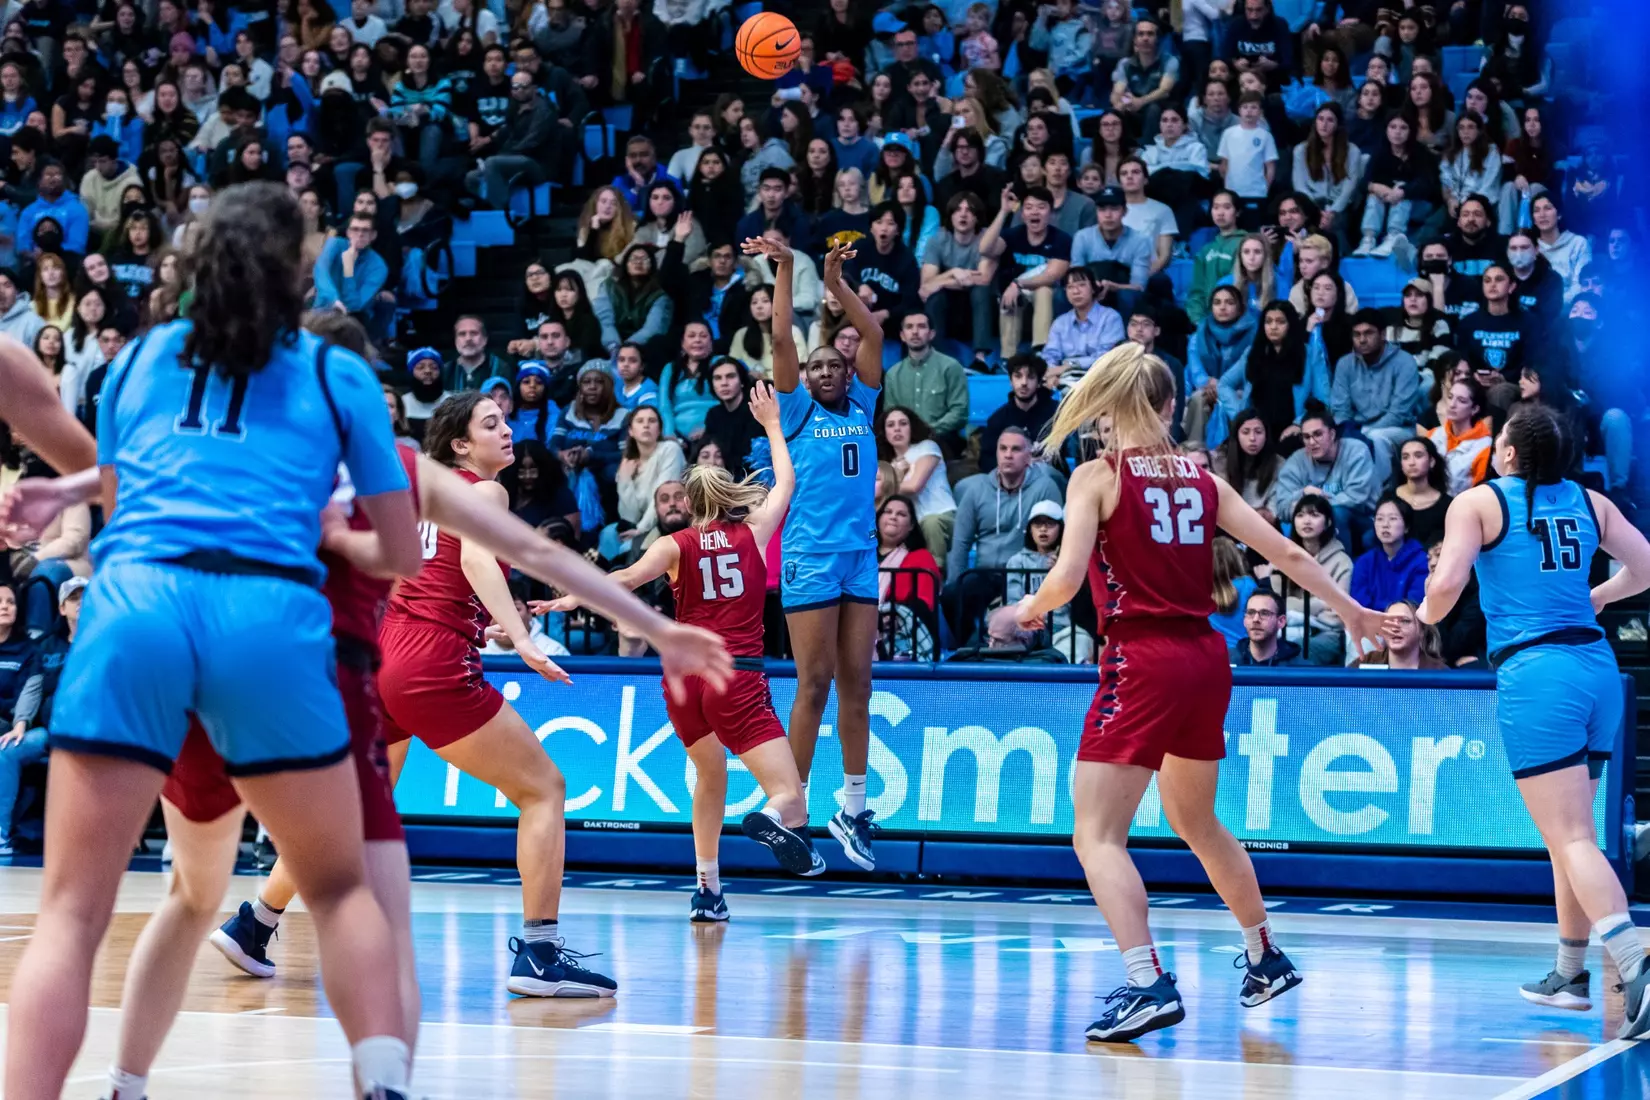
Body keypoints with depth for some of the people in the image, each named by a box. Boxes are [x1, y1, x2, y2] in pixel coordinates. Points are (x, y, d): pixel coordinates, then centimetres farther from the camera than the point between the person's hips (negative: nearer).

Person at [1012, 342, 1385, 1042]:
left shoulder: (1097, 477, -4)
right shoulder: (1201, 480, 10)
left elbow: (1067, 577, -14)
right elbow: (1284, 553, 12)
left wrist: (1031, 608, 7)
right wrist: (1351, 611, 24)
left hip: (1142, 662, -6)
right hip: (1206, 659, 6)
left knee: (1097, 834, -5)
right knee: (1197, 824, 26)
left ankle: (1148, 984, -22)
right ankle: (1266, 959, 37)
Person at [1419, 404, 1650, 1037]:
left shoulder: (1479, 502, -1)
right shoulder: (1587, 501, 13)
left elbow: (1446, 584, -12)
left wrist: (1427, 614, 10)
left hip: (1534, 673, -6)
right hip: (1597, 666, 6)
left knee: (1571, 840, -11)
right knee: (1570, 833, 20)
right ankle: (1569, 973, 28)